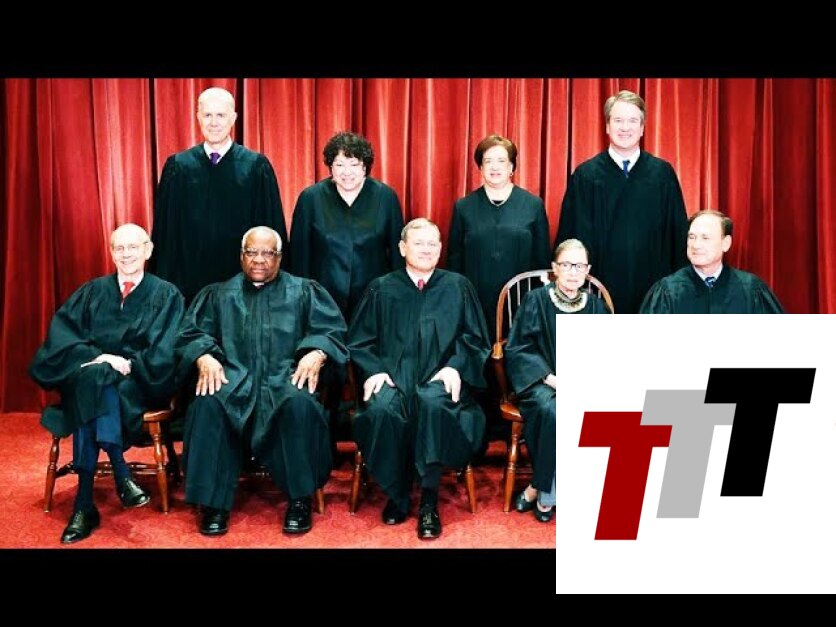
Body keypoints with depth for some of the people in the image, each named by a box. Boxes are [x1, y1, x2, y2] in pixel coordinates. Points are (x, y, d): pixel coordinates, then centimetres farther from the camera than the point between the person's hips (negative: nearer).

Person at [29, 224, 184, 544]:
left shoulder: (166, 295, 8)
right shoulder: (93, 292, 16)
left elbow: (164, 354, -3)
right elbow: (61, 332, 1)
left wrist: (128, 364, -18)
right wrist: (97, 357, -16)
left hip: (141, 383, -2)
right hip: (92, 377, 2)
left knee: (94, 389, -35)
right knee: (93, 377, -36)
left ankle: (85, 501, -38)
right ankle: (120, 474, -39)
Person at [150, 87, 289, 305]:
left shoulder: (257, 166, -1)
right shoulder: (178, 166, 4)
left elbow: (271, 226, 1)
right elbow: (165, 228, 6)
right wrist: (165, 279, 4)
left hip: (243, 278, -1)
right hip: (190, 278, 1)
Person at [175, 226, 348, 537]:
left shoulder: (303, 291, 18)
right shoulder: (218, 295, 22)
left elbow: (331, 330, 6)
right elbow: (191, 333, 11)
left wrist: (316, 354, -16)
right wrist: (204, 358, -12)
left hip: (286, 377, -1)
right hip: (232, 377, 1)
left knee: (300, 403, -36)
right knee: (207, 405, -32)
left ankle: (300, 499, -19)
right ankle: (214, 502, -21)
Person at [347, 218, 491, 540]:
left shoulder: (457, 286, 15)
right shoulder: (381, 288, 15)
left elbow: (475, 338, 11)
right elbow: (359, 340, 12)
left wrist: (455, 367, -7)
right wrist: (373, 370, -7)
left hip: (439, 376, 0)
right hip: (393, 374, 1)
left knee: (433, 404, -36)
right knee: (382, 409, -34)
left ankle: (429, 500, -23)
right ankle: (396, 495, -12)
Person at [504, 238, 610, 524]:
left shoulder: (596, 306, 9)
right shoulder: (535, 300, -1)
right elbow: (516, 349, -4)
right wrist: (549, 377, -15)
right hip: (541, 380, -2)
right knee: (552, 411, -35)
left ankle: (540, 490, -17)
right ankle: (548, 495, -16)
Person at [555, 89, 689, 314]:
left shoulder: (663, 173, 5)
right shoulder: (585, 175, 1)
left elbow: (678, 232, 7)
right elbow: (574, 234, 2)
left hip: (652, 287, 1)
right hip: (603, 285, -1)